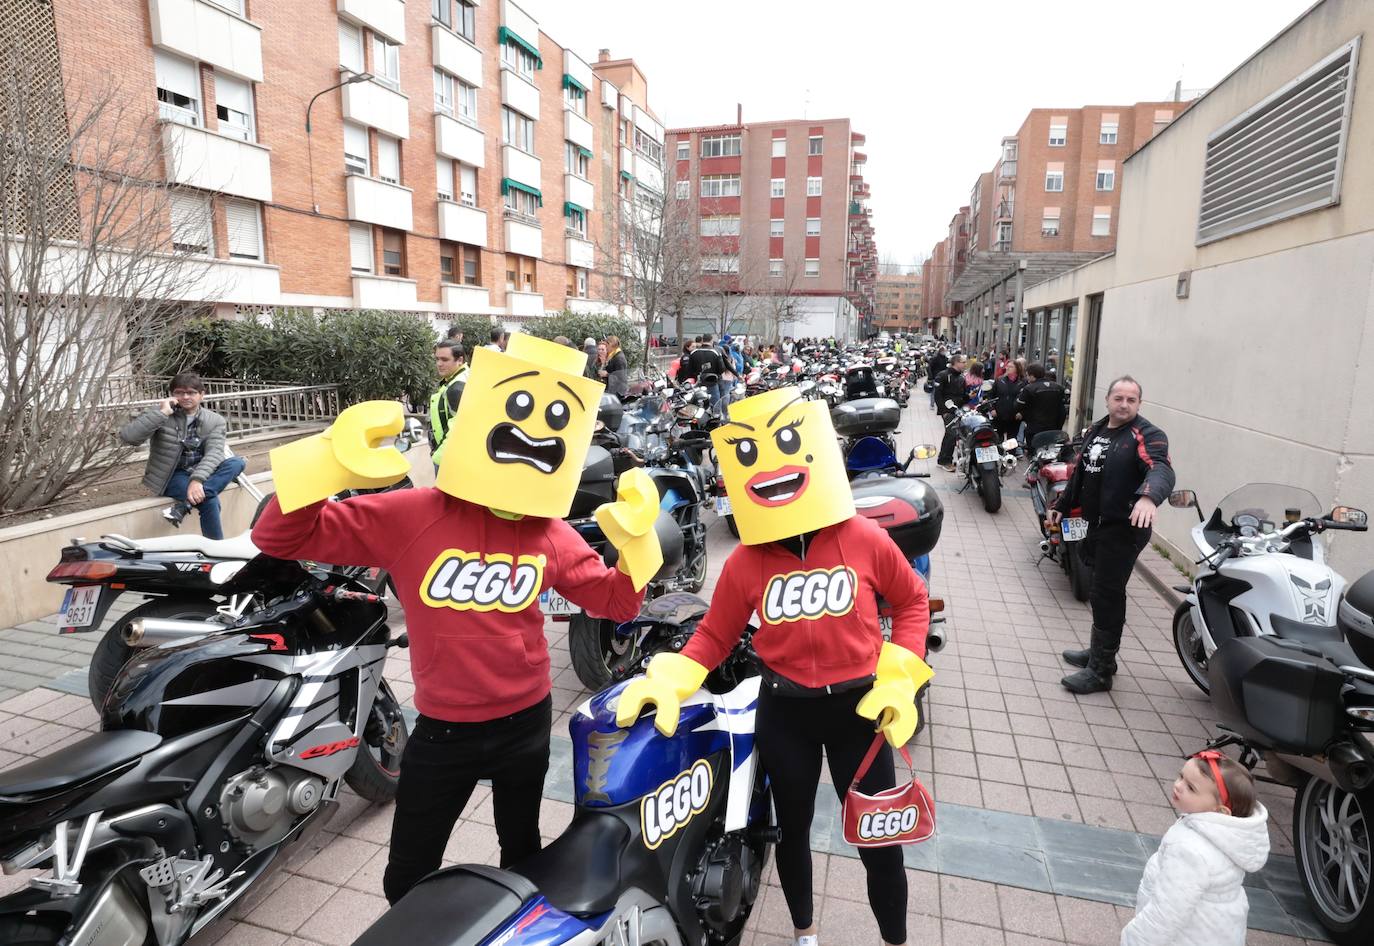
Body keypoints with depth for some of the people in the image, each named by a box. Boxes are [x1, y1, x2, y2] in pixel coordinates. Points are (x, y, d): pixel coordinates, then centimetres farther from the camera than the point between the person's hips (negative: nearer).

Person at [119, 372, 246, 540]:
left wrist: (197, 479, -33)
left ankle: (185, 505, -32)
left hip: (201, 474, 4)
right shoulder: (160, 415, -5)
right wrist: (161, 413, -25)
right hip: (171, 477, -4)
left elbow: (214, 453, -15)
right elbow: (127, 436, -21)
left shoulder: (215, 421, 0)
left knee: (236, 463, -26)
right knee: (210, 500, -32)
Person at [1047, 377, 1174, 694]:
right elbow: (1079, 473, 22)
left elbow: (1162, 469, -30)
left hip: (1123, 529, -8)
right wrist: (1061, 506, 24)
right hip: (1094, 525, 8)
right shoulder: (1096, 431, 13)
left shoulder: (1148, 436, -12)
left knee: (1106, 597, -4)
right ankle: (1099, 651, 34)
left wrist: (1149, 496, -50)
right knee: (1100, 593, 19)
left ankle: (1101, 671, 6)